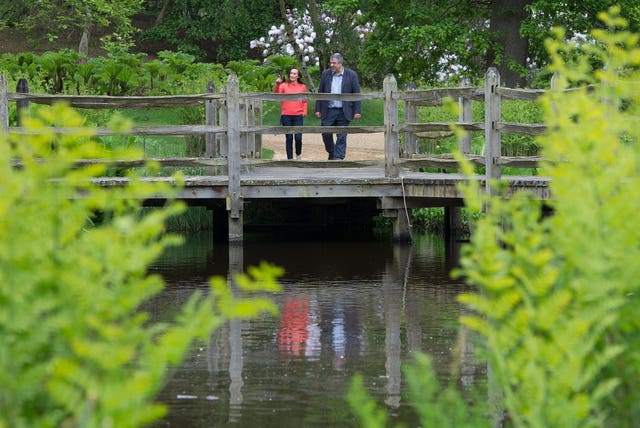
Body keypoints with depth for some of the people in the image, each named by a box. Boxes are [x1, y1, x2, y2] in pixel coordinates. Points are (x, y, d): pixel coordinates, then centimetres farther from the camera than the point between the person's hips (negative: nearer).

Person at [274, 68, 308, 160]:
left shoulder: (302, 87, 10)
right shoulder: (284, 85, 5)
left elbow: (304, 101, 15)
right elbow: (276, 93, -12)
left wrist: (304, 112, 3)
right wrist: (277, 84, -28)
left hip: (298, 115, 0)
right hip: (286, 115, 0)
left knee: (298, 137, -7)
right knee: (289, 138, 4)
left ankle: (298, 154, 18)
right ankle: (290, 158, 11)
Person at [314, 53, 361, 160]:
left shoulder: (351, 75, -1)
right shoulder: (326, 74, 6)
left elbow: (357, 94, 0)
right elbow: (320, 92, 9)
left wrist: (357, 111, -6)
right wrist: (318, 109, 4)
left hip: (343, 112, -2)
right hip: (328, 111, 2)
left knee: (341, 137, 0)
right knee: (326, 134, 2)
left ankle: (338, 157, 5)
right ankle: (331, 154, 24)